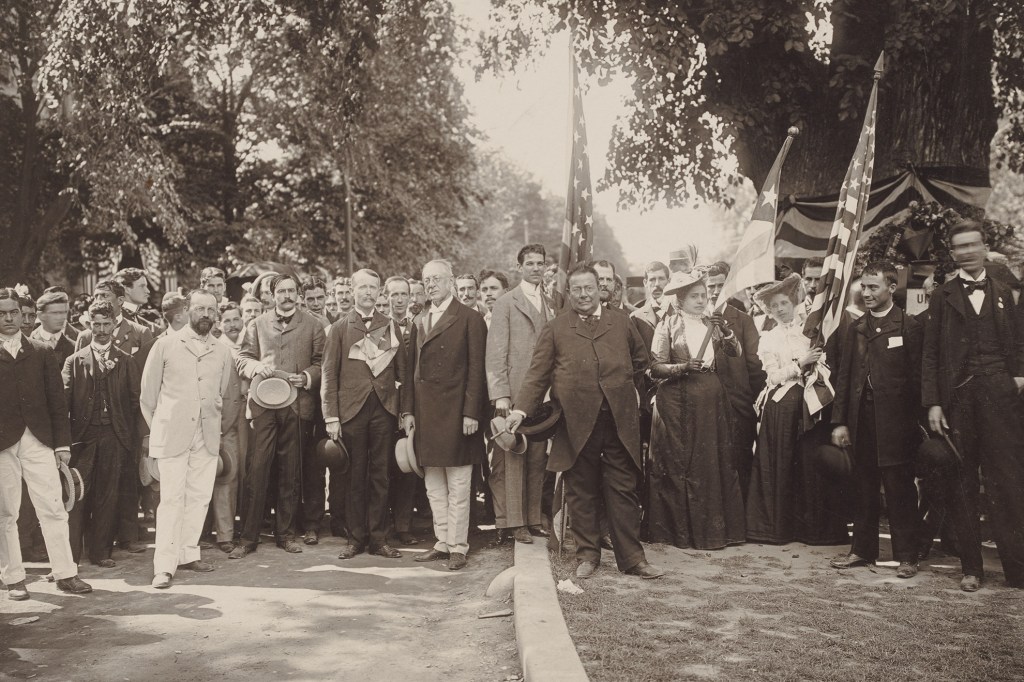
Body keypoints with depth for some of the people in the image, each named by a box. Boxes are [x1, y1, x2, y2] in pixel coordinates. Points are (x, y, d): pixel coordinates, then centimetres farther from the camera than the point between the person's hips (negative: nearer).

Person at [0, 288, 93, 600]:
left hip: (39, 441, 1)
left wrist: (62, 443, 3)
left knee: (53, 509, 1)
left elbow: (57, 400, 8)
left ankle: (66, 574, 7)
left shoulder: (42, 353, 10)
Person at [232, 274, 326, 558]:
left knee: (291, 472, 6)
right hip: (264, 403, 0)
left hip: (298, 404, 0)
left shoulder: (312, 326, 11)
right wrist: (257, 366, -9)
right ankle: (248, 537, 1)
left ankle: (286, 533, 17)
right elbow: (242, 359, 11)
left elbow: (321, 364, 7)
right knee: (257, 469, -6)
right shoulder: (257, 325, 14)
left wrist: (306, 377, -11)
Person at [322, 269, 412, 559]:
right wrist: (331, 417, -4)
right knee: (355, 475, 3)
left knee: (380, 475, 4)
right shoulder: (339, 328, 6)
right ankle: (356, 537, 13)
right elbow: (330, 375, 3)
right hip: (352, 409, -1)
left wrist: (407, 411, 3)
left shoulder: (390, 327, 11)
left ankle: (378, 538, 11)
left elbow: (403, 372, 10)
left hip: (385, 408, 1)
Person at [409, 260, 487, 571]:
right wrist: (410, 411, 9)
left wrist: (471, 413, -14)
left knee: (458, 486, 1)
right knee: (434, 485, 12)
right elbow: (415, 369, 14)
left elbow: (476, 370, -9)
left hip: (454, 413, -6)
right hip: (426, 413, 6)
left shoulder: (470, 319, -5)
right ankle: (442, 543, 23)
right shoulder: (420, 321, 14)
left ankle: (458, 547, 10)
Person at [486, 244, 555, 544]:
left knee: (538, 458, 8)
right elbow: (495, 353, -5)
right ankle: (513, 521, 4)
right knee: (512, 457, -2)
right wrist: (500, 394, -12)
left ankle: (534, 518, 16)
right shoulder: (506, 303, 0)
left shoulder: (551, 304, 15)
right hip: (515, 391, -5)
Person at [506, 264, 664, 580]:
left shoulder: (622, 324, 13)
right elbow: (537, 373, 1)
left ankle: (632, 558, 11)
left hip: (619, 422, 1)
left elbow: (641, 360, 25)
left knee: (623, 491, 4)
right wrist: (521, 408, -11)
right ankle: (588, 556, 18)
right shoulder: (555, 329, 7)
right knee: (581, 493, 6)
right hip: (576, 423, -1)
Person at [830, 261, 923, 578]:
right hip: (861, 418, 5)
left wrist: (914, 421, -10)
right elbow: (844, 377, 11)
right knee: (864, 487, 11)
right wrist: (839, 421, 5)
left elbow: (917, 377, -5)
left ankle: (906, 555, 10)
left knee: (899, 488, 0)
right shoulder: (855, 329, 13)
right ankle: (862, 549, 21)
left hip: (895, 420, -5)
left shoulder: (909, 327, -2)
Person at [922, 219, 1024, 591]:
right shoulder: (942, 297, 7)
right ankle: (971, 568, 13)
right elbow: (930, 354, 3)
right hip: (957, 400, -1)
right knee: (962, 487, 4)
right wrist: (932, 403, -4)